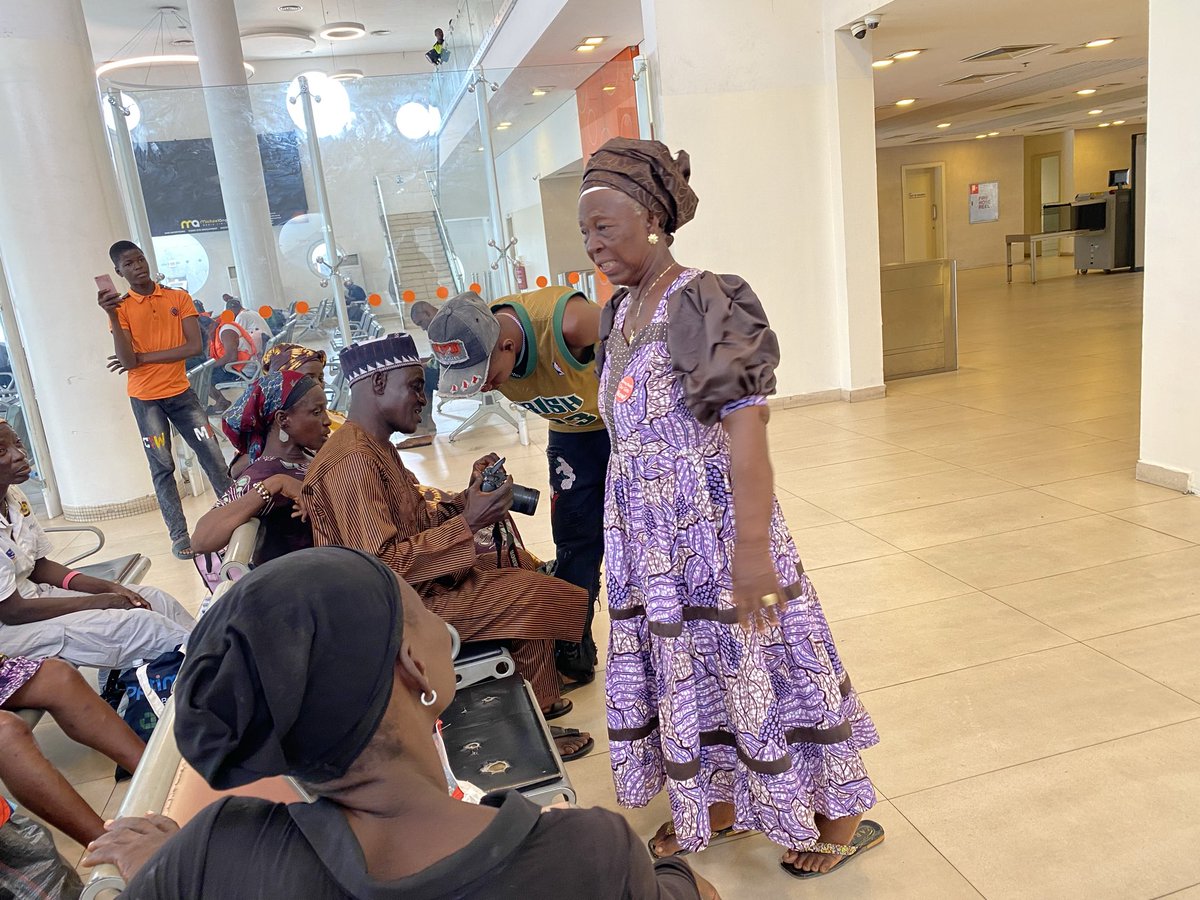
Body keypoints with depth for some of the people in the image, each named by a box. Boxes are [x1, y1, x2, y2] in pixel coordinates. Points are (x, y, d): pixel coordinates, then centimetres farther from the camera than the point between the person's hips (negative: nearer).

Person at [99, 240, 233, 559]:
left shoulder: (179, 298, 1)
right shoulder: (120, 307, -3)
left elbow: (195, 346, -10)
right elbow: (127, 362, -13)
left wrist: (144, 357, -11)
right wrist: (112, 316, -24)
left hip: (181, 392, 1)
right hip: (145, 398, -1)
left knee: (212, 454, 2)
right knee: (162, 467, 3)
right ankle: (178, 534, 8)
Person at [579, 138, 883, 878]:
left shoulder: (704, 303, -16)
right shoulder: (619, 315, 8)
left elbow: (746, 427, -21)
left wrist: (752, 545, -25)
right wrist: (627, 533, 16)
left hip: (712, 526, -7)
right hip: (651, 538, 8)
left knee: (752, 660, 5)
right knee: (684, 663, 18)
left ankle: (845, 814, 28)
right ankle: (719, 803, 40)